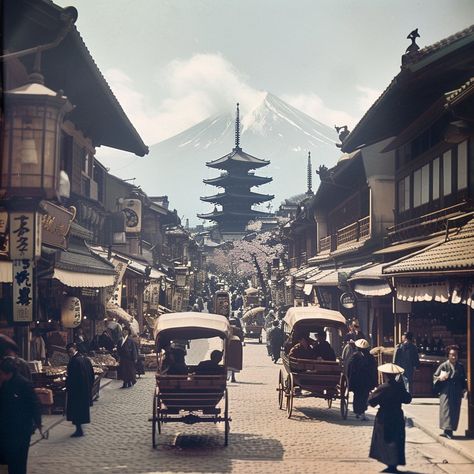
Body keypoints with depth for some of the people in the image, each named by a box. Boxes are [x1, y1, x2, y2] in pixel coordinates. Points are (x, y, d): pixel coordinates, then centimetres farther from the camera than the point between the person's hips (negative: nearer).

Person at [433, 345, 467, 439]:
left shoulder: (460, 367, 8)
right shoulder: (444, 366, -3)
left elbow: (463, 380, 17)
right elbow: (435, 377, 0)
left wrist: (464, 389, 3)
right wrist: (440, 378, -20)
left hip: (457, 393, 4)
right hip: (446, 392, -4)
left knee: (455, 411, 3)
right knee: (446, 410, -11)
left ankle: (449, 431, 10)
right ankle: (447, 429, -16)